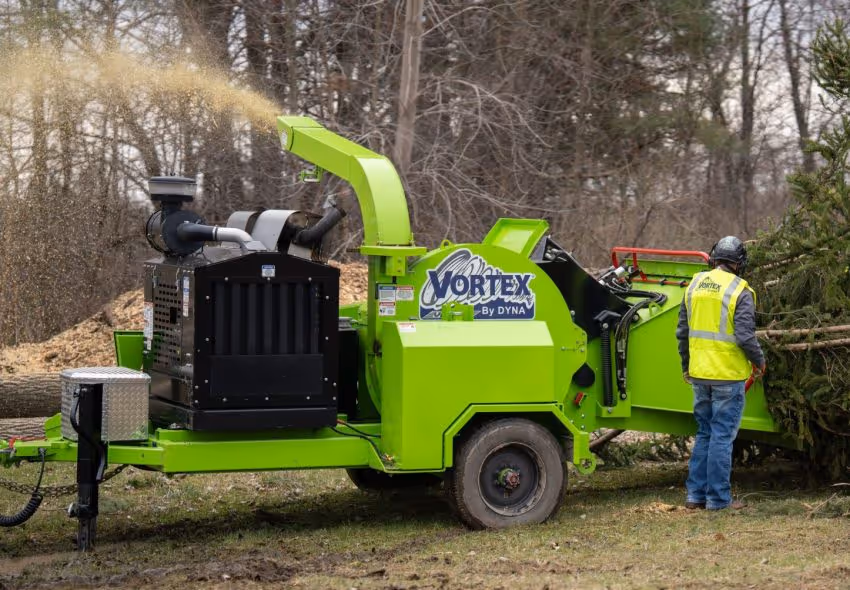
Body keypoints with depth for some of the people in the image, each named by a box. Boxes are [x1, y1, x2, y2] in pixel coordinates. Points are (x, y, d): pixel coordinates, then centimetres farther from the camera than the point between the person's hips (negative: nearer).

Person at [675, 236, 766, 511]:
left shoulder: (696, 284, 7)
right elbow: (745, 336, -15)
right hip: (728, 374, -6)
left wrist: (686, 365, 23)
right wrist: (759, 361, 3)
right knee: (722, 436, 1)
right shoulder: (740, 292, -12)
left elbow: (682, 331, 12)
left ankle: (696, 494, 17)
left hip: (699, 374, 6)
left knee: (704, 433, 16)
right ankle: (718, 497, 4)